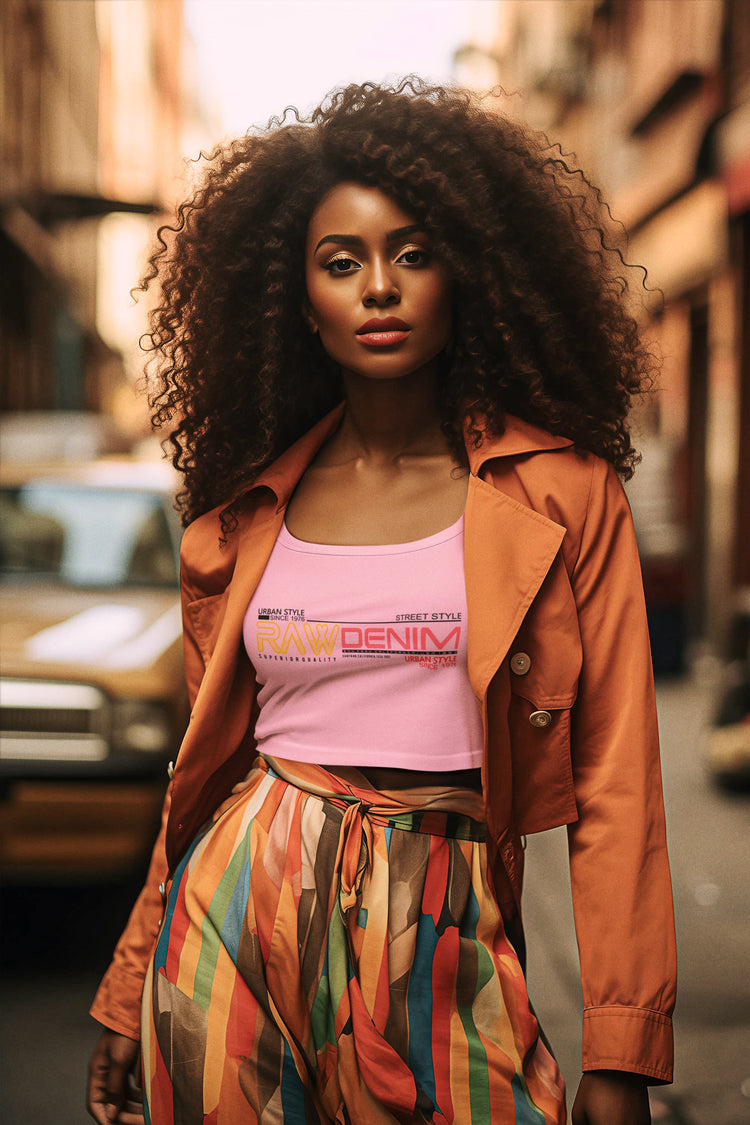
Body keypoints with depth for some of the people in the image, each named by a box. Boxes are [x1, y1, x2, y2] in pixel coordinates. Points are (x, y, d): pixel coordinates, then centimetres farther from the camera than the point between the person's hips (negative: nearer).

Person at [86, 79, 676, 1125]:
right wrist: (131, 998, 13)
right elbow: (209, 759, 13)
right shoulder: (245, 518, 7)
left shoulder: (562, 493, -2)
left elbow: (614, 782, -4)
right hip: (238, 909, 2)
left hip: (437, 940, -2)